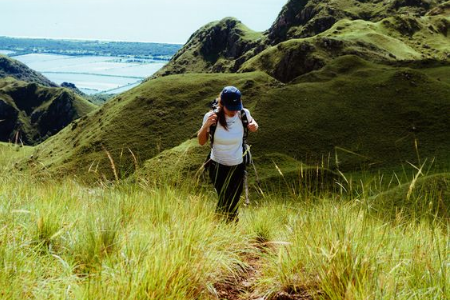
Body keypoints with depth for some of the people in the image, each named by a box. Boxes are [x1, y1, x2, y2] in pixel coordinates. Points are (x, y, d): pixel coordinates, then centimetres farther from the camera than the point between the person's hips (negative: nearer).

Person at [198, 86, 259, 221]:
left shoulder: (243, 114, -14)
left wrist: (254, 126, -16)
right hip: (218, 166, -2)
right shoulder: (212, 116, -18)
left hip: (238, 166, 3)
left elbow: (251, 126, 9)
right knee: (225, 201, -13)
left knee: (234, 202, 15)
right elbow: (201, 142, -7)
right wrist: (206, 126, -27)